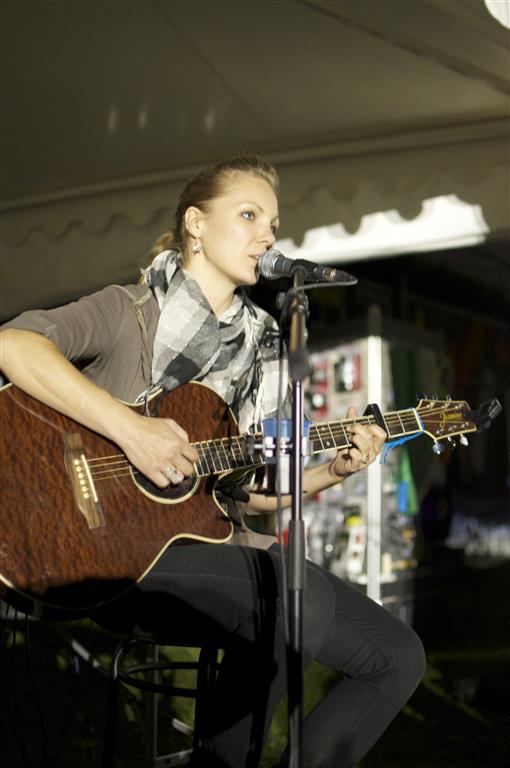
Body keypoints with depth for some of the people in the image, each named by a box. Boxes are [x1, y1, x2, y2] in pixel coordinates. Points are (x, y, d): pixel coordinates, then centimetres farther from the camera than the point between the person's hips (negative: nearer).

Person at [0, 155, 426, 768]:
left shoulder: (254, 350, 17)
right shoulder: (130, 312, -2)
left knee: (398, 655, -2)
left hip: (218, 543, 7)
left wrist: (331, 472, 2)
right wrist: (128, 426, -29)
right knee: (283, 605, -32)